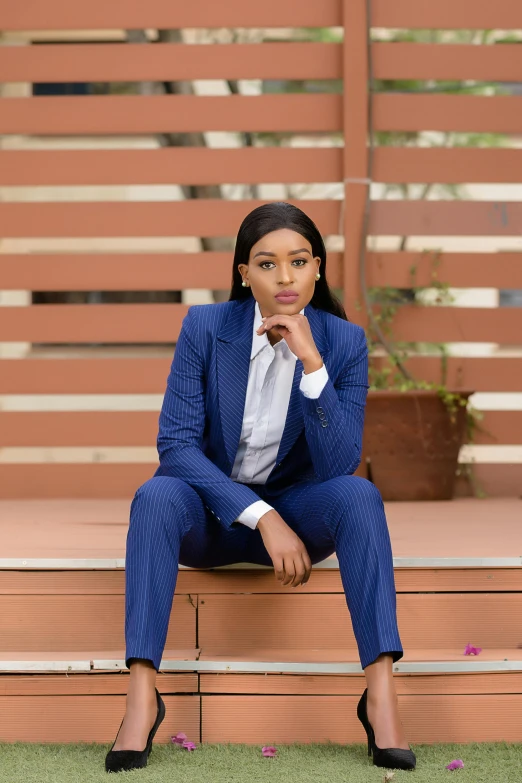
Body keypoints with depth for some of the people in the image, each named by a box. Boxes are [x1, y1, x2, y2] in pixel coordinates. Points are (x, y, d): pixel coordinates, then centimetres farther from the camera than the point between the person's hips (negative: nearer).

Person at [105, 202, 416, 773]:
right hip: (208, 511, -1)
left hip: (292, 510, 1)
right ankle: (141, 697, -38)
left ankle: (381, 691, -34)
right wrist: (261, 516, -27)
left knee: (359, 495, -30)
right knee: (156, 496, -34)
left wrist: (311, 363, -28)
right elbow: (176, 442, -16)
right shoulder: (205, 327, -11)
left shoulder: (344, 342, -8)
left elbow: (338, 466, -16)